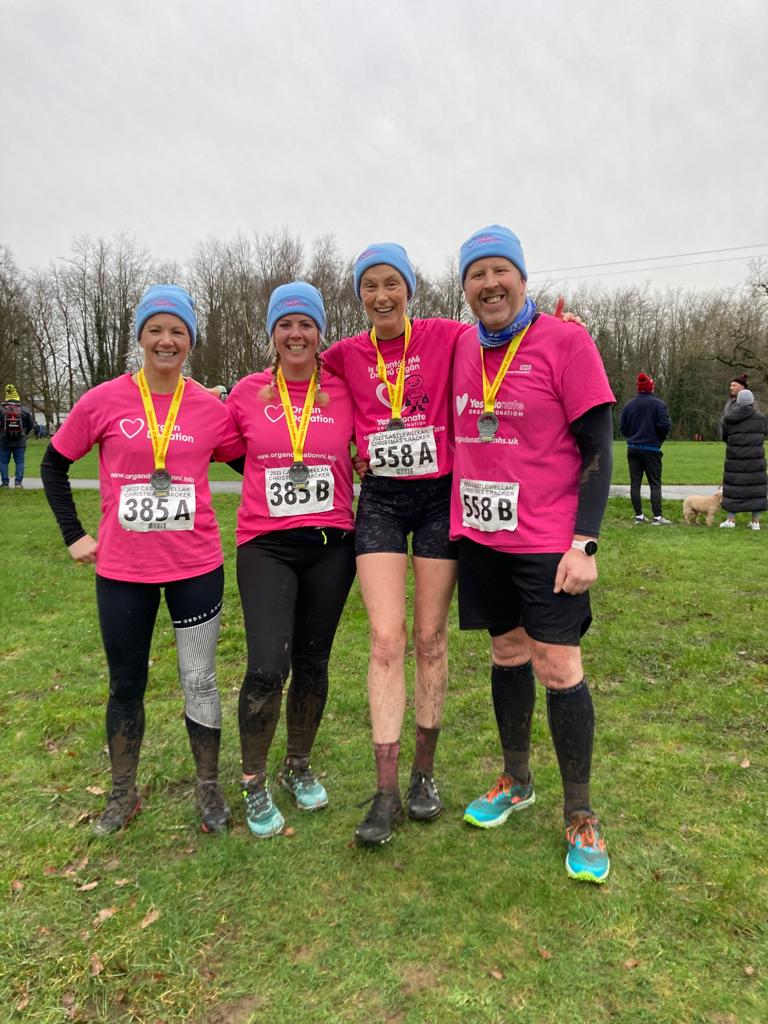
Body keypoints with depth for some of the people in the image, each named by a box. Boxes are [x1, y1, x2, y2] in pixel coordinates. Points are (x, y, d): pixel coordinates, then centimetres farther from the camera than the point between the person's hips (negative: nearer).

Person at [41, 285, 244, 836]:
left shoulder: (210, 408, -3)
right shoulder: (104, 401, -4)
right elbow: (54, 465, 7)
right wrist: (74, 535, 2)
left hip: (197, 568, 0)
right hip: (122, 570, 1)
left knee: (200, 681, 10)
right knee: (126, 686, 15)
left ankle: (209, 789, 30)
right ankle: (124, 794, 36)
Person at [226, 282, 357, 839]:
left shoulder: (344, 391, 2)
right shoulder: (247, 393, 1)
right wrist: (272, 482, 10)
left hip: (332, 543, 2)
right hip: (266, 545, -1)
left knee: (312, 663, 12)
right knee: (267, 667, -13)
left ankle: (299, 768, 35)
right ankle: (255, 783, 14)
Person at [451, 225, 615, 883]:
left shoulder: (566, 342, -7)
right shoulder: (462, 348, 8)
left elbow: (597, 450, -9)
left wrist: (584, 543, -16)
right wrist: (458, 521, 9)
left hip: (548, 541, -5)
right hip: (481, 535, 5)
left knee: (558, 669, -1)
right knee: (506, 655, 16)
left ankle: (581, 817, 19)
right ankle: (516, 783, 36)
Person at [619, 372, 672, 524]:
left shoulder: (629, 405, 4)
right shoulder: (659, 404, -7)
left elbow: (622, 428, 4)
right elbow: (664, 425, -13)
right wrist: (659, 439, 5)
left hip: (633, 448, 3)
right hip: (652, 448, -3)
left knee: (635, 483, 7)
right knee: (655, 483, 2)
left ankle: (639, 515, 7)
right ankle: (657, 516, -2)